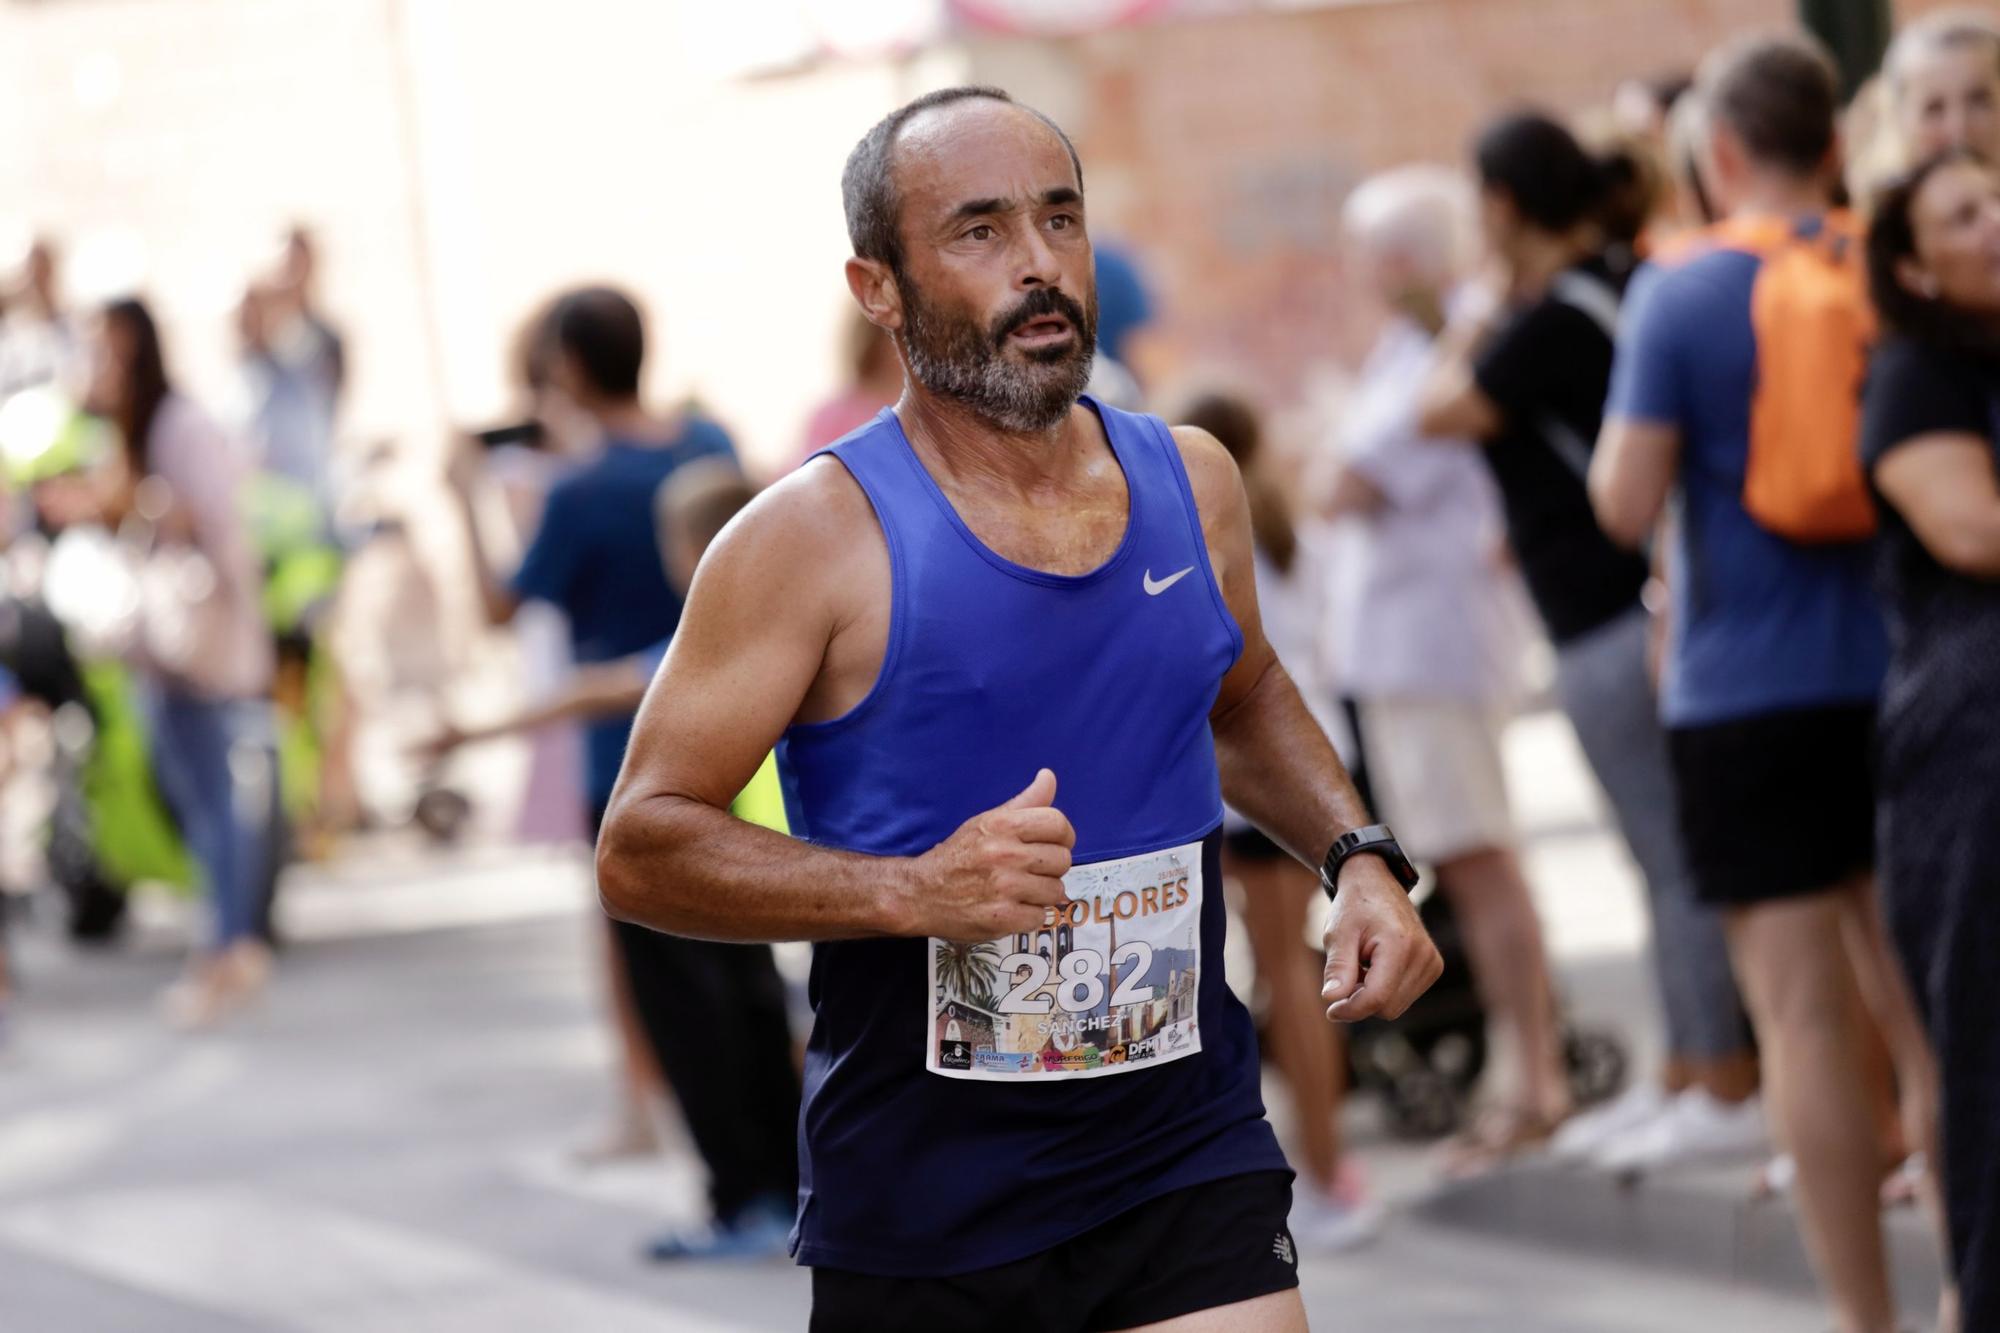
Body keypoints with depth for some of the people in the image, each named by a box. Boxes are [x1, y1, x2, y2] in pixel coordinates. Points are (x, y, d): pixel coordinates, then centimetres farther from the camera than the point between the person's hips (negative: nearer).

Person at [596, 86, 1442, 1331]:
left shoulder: (1193, 482, 6)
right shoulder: (816, 538, -10)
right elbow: (640, 850, -12)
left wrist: (1361, 857, 9)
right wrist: (915, 889, -24)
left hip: (1191, 1167, 3)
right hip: (922, 1211, -3)